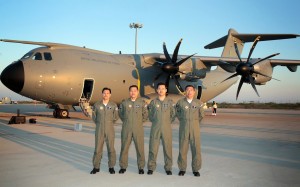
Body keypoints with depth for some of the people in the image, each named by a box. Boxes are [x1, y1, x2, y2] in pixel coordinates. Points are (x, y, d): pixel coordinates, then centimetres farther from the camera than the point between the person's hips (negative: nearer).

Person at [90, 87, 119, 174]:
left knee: (111, 148, 3)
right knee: (98, 148, 2)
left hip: (110, 130, 0)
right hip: (99, 130, 0)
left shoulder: (113, 105, 0)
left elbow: (116, 117, 11)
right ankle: (96, 167, 13)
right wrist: (99, 124, 12)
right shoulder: (97, 105, 0)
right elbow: (94, 116, 12)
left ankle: (111, 167, 14)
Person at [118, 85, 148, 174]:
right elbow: (120, 113, 18)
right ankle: (123, 166, 16)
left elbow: (145, 114, 12)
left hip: (138, 129, -1)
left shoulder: (142, 102, 3)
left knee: (140, 148, 0)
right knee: (124, 147, 4)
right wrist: (126, 121, 12)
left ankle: (141, 167, 12)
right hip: (126, 129, 1)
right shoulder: (124, 102, 5)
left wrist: (140, 122, 8)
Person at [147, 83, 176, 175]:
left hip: (167, 129, 0)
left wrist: (168, 122, 7)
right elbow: (150, 114, 15)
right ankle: (151, 167, 13)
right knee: (153, 148, 1)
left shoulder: (170, 102, 4)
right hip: (155, 128, 0)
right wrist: (154, 121, 8)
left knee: (168, 148, 2)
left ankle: (168, 168, 14)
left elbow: (173, 114, 12)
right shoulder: (153, 102, 5)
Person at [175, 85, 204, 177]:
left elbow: (201, 115, 15)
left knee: (196, 148, 1)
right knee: (182, 148, 1)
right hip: (183, 128, 0)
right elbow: (177, 113, 18)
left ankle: (196, 169, 12)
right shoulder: (180, 102, 1)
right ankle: (182, 169, 13)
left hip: (195, 128, 1)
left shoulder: (198, 103, 2)